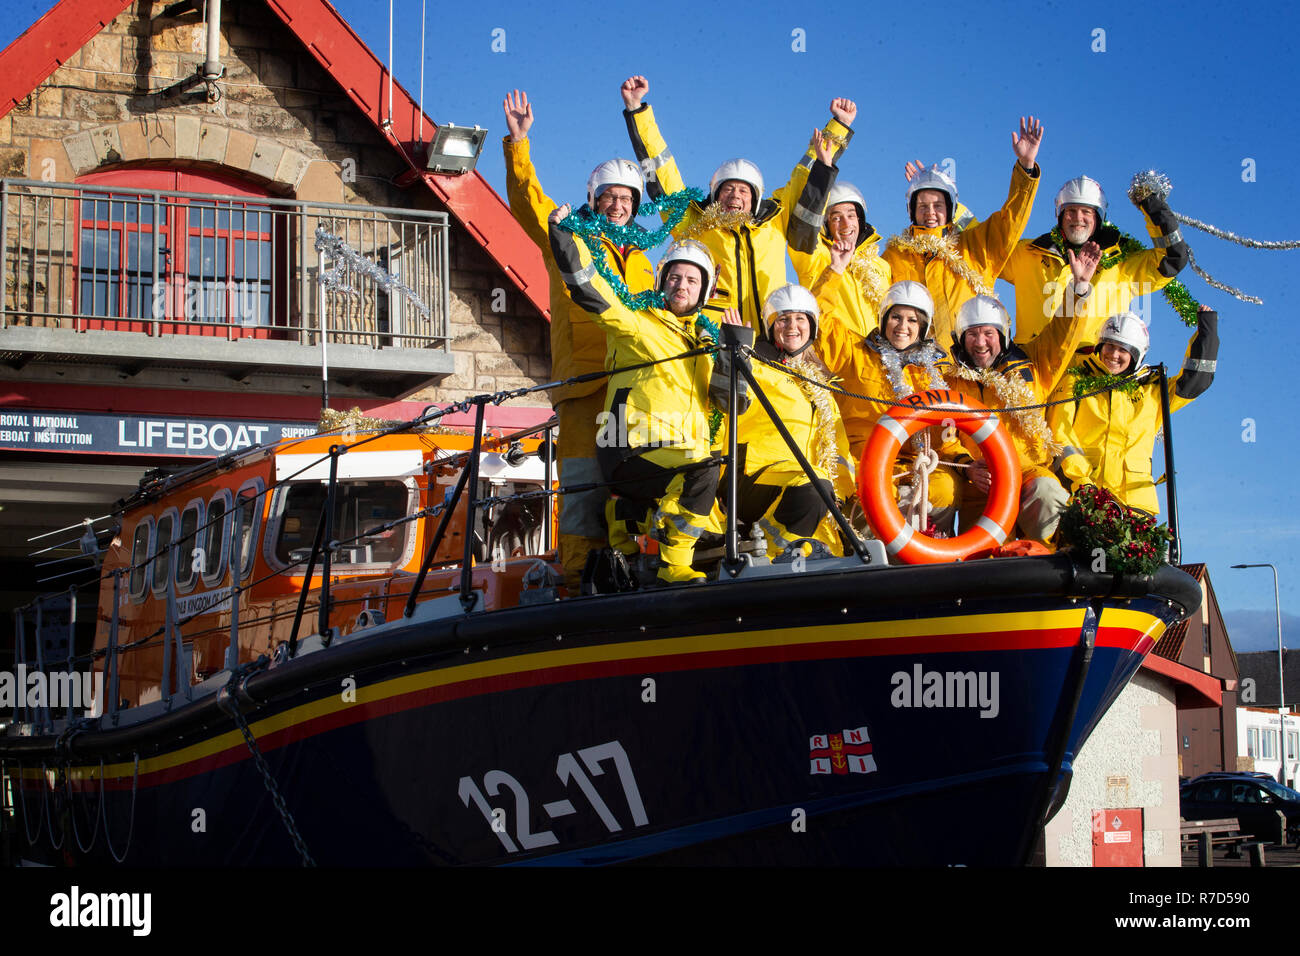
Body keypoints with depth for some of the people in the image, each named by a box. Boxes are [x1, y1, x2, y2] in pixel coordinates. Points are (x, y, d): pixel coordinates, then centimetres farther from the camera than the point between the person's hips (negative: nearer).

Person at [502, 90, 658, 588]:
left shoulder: (639, 261, 26)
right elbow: (526, 199, 0)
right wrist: (518, 142, -10)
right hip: (584, 383, -5)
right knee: (586, 481, -12)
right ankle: (580, 572, -12)